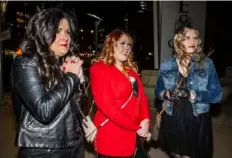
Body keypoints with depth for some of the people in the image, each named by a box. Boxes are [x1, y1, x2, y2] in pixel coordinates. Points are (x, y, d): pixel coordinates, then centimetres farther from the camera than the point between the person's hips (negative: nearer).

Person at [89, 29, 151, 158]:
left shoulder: (131, 69, 12)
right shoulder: (99, 69, -11)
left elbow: (141, 97, 10)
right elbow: (106, 105, -19)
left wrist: (145, 120, -8)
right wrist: (136, 127, -16)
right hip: (112, 136, -7)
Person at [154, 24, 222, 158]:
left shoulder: (207, 63, -5)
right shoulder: (166, 65, 0)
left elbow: (217, 94, -9)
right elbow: (158, 90, 7)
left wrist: (192, 95, -23)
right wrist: (166, 94, -15)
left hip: (197, 121, -1)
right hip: (172, 120, 2)